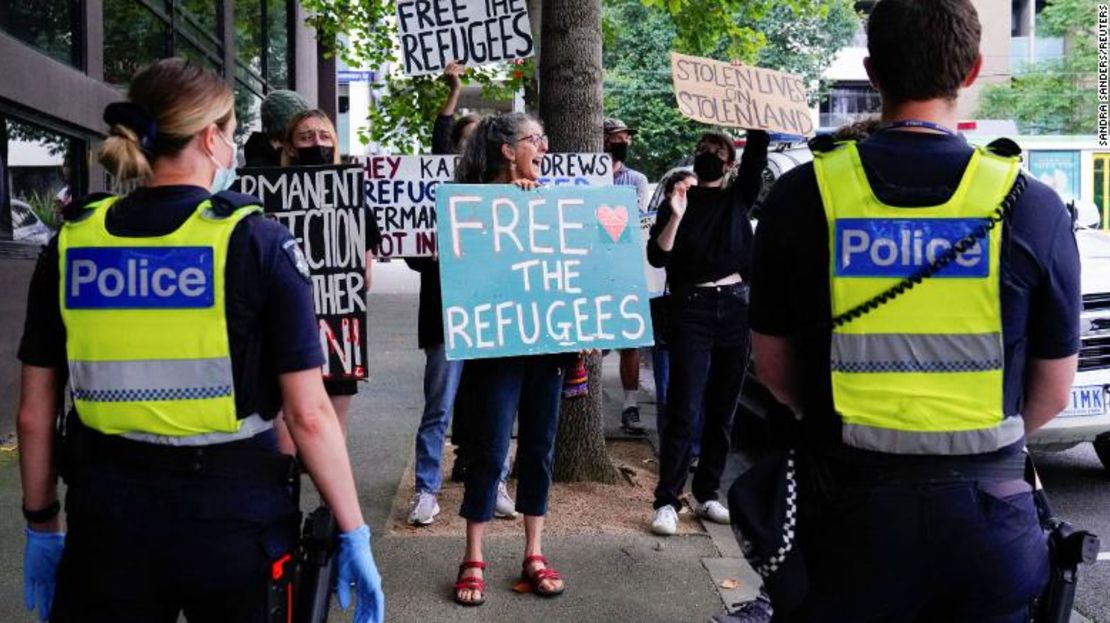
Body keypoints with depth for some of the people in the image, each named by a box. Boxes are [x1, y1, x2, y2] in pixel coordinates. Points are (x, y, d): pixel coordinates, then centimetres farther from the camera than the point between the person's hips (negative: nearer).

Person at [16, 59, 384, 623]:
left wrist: (41, 524, 17)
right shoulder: (256, 241, -11)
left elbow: (34, 412, 4)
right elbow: (308, 415, -13)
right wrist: (353, 533, -4)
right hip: (231, 513, -2)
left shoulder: (71, 242, 0)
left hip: (107, 518, 3)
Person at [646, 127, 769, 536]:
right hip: (691, 310, -3)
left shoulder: (738, 197, 12)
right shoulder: (678, 202, 6)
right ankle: (667, 501, -5)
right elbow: (657, 258, -6)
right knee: (683, 410, -7)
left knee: (722, 411, 8)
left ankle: (706, 494, 19)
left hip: (735, 307, 3)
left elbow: (758, 151, 0)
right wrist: (675, 217, -19)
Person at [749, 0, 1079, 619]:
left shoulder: (802, 196, -7)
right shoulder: (1032, 205, -8)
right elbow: (1054, 392, 2)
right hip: (986, 507, 1)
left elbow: (774, 368, 2)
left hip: (852, 506, 0)